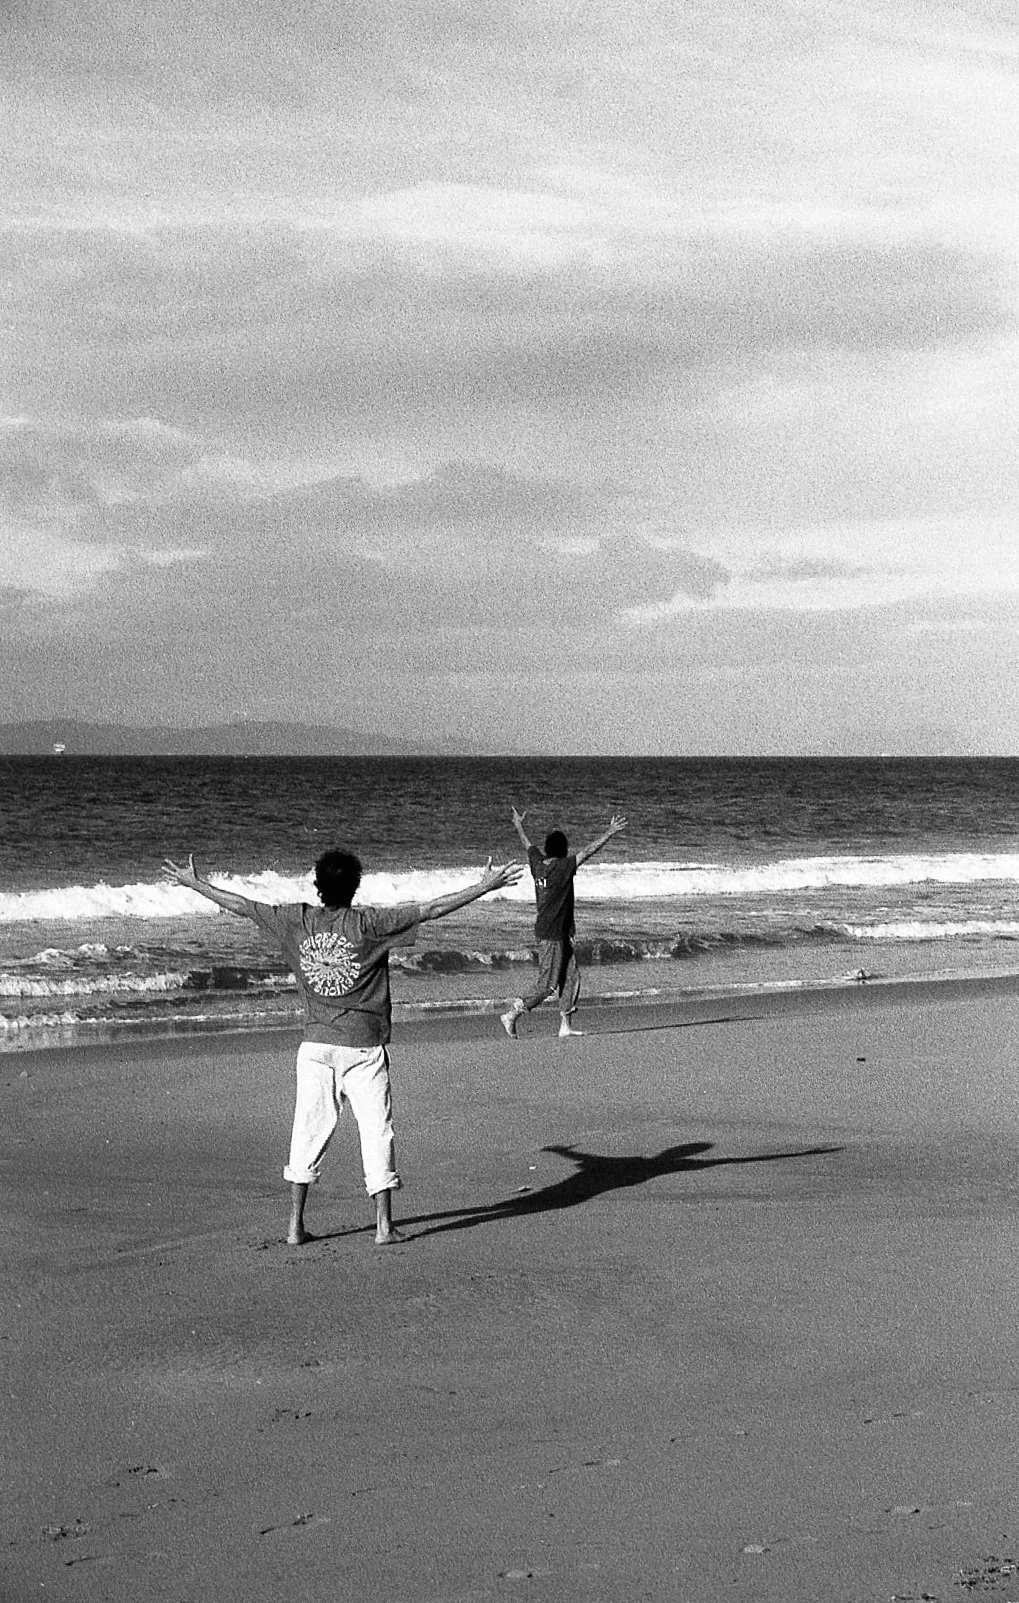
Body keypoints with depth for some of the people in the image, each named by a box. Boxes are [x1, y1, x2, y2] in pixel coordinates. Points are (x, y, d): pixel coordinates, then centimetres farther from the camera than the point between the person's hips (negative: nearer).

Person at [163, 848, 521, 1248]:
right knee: (377, 1131, 3)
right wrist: (485, 886, -6)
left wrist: (195, 884, 19)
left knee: (308, 1131, 9)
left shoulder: (297, 921, -1)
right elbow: (430, 910, -11)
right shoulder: (369, 924, -9)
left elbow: (241, 905, 7)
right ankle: (384, 1225, 2)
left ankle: (296, 1226, 9)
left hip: (316, 1045, 3)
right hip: (364, 1048, -3)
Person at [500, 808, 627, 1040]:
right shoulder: (563, 867, -18)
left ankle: (565, 1026, 8)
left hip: (562, 934, 9)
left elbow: (527, 845, 22)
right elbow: (588, 851, -23)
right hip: (551, 935, -9)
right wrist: (610, 832, -22)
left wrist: (519, 826, 40)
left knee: (571, 979, 8)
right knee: (547, 985, -3)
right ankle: (512, 1015, 5)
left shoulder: (538, 863, 3)